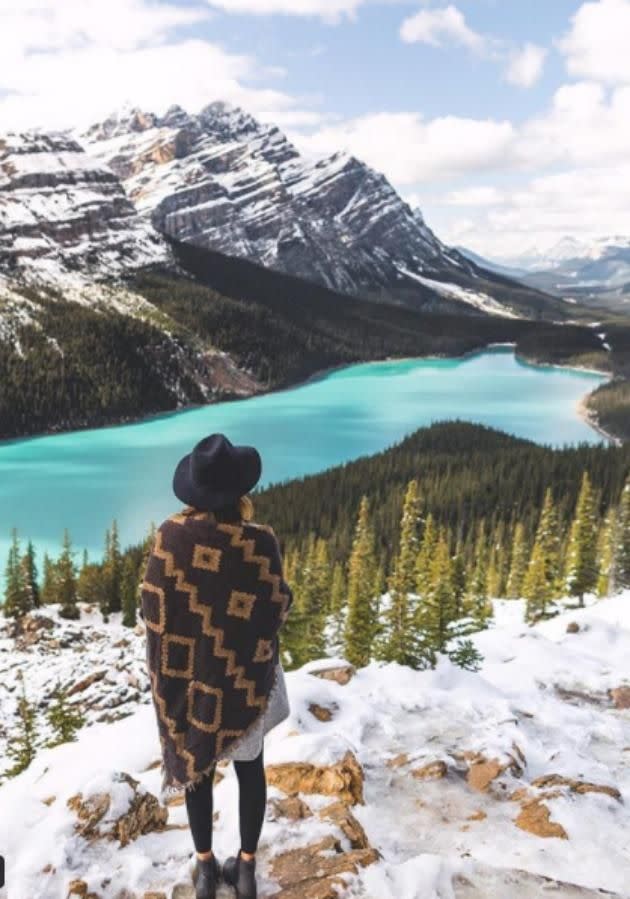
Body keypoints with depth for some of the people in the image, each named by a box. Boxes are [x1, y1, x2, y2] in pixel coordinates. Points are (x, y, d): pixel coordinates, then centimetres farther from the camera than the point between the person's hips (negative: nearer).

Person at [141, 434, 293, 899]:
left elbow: (152, 606, -10)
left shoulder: (172, 534, -17)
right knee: (250, 766, 19)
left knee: (197, 764, 20)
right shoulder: (259, 540, -22)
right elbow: (278, 608, -11)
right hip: (246, 676, -1)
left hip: (185, 672, 2)